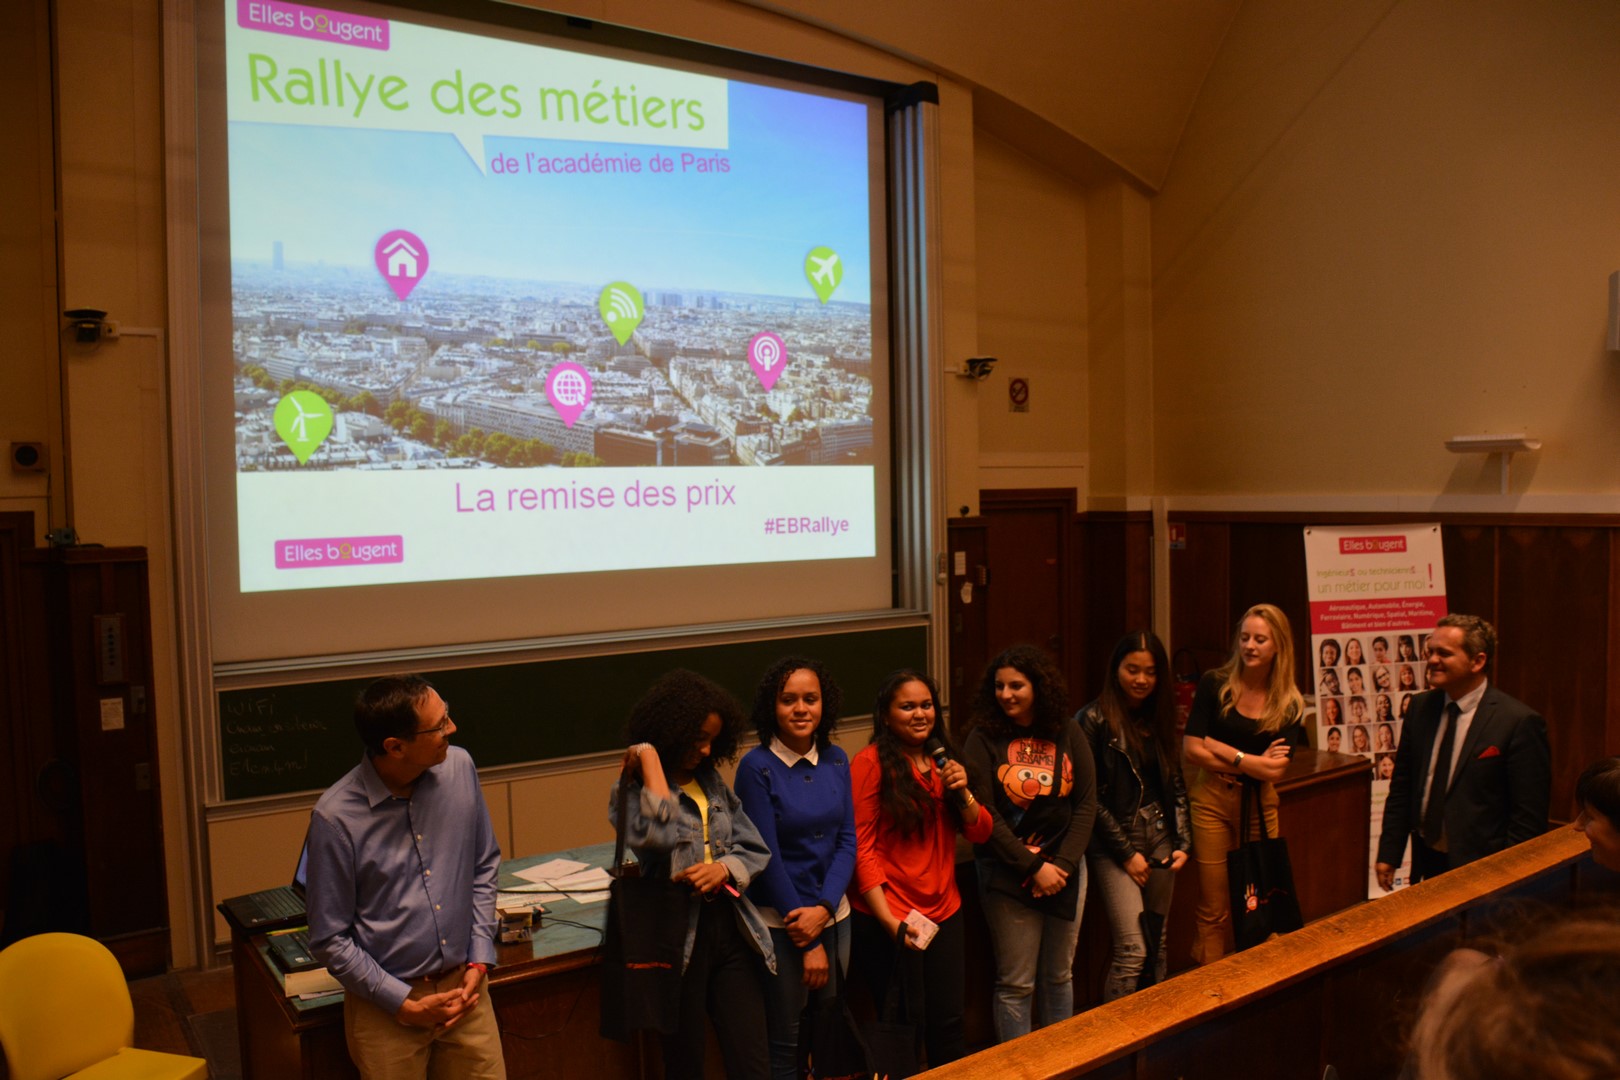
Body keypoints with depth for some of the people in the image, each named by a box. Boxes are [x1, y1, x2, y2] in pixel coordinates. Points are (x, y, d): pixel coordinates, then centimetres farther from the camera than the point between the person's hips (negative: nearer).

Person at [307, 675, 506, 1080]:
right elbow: (330, 939, -9)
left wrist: (480, 959, -2)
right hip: (387, 1009, -3)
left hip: (465, 986, 3)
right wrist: (405, 1005, -11)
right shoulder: (336, 817, -18)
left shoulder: (459, 767, -8)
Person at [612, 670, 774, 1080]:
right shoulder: (631, 790, -7)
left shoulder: (712, 781, 9)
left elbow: (755, 850, 9)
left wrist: (724, 868, -13)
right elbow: (657, 833, -29)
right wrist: (648, 755, -19)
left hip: (730, 927, 4)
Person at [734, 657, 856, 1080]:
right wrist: (809, 944, -11)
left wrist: (823, 909, -14)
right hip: (780, 922, -5)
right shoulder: (757, 767, -13)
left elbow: (847, 842, 2)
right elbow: (767, 856, -14)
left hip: (834, 915, 5)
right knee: (786, 1044, 6)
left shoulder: (836, 760, 1)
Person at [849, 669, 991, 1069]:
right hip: (890, 919, -6)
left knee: (949, 1025, 13)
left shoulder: (943, 761, 11)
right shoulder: (870, 762, -10)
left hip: (944, 912, 6)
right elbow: (861, 848, -12)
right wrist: (889, 921, -17)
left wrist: (962, 791, -10)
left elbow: (980, 833, 8)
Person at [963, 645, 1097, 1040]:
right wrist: (1034, 867, -14)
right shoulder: (983, 740, -8)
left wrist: (1062, 865, -8)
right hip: (1008, 874, -3)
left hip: (1065, 869, 3)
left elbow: (1087, 803, 1)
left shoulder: (1068, 733, 1)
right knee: (1015, 983, 3)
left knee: (1060, 975, 16)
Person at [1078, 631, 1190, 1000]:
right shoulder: (1094, 720, -9)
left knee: (1157, 946, 11)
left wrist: (1183, 843, 4)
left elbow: (1176, 786, 14)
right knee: (1132, 950, -11)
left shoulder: (1159, 717, 10)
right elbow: (1091, 797, -10)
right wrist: (1126, 852, -10)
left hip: (1160, 840, 6)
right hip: (1113, 845, -6)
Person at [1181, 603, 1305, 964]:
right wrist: (1251, 762, -9)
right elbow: (1191, 749, -8)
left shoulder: (1289, 703, 0)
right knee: (1214, 910, 3)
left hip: (1259, 805, 1)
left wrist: (1221, 749, -10)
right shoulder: (1215, 684, -3)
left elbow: (1275, 770, -9)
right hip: (1211, 800, -1)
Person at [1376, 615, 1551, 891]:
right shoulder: (1421, 707, 4)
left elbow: (1529, 816, -13)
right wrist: (1388, 853, 6)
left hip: (1480, 870, -5)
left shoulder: (1519, 722, -14)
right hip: (1426, 863, 5)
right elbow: (1401, 788, 9)